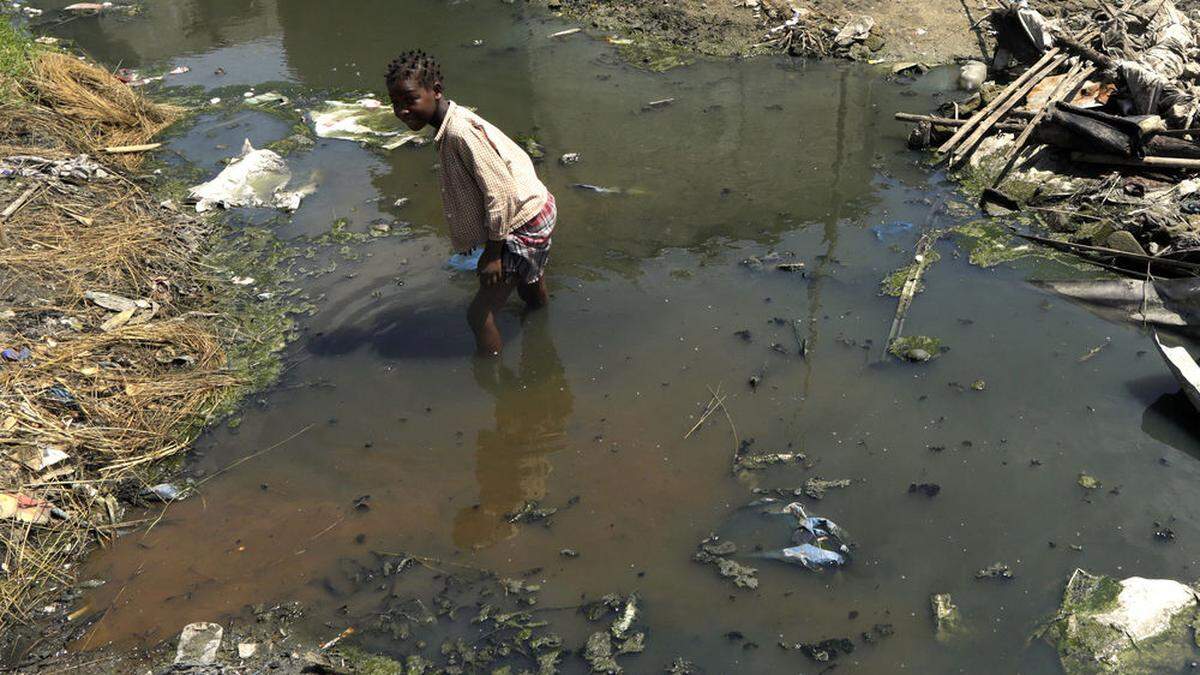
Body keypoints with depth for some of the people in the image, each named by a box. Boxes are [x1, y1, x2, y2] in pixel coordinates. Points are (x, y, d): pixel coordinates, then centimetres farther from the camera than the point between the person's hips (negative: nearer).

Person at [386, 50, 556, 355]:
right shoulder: (456, 122, 3)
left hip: (526, 224, -10)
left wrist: (493, 252, -19)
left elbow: (500, 193, -27)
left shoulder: (460, 132, -27)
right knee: (529, 290, 32)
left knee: (479, 314, -6)